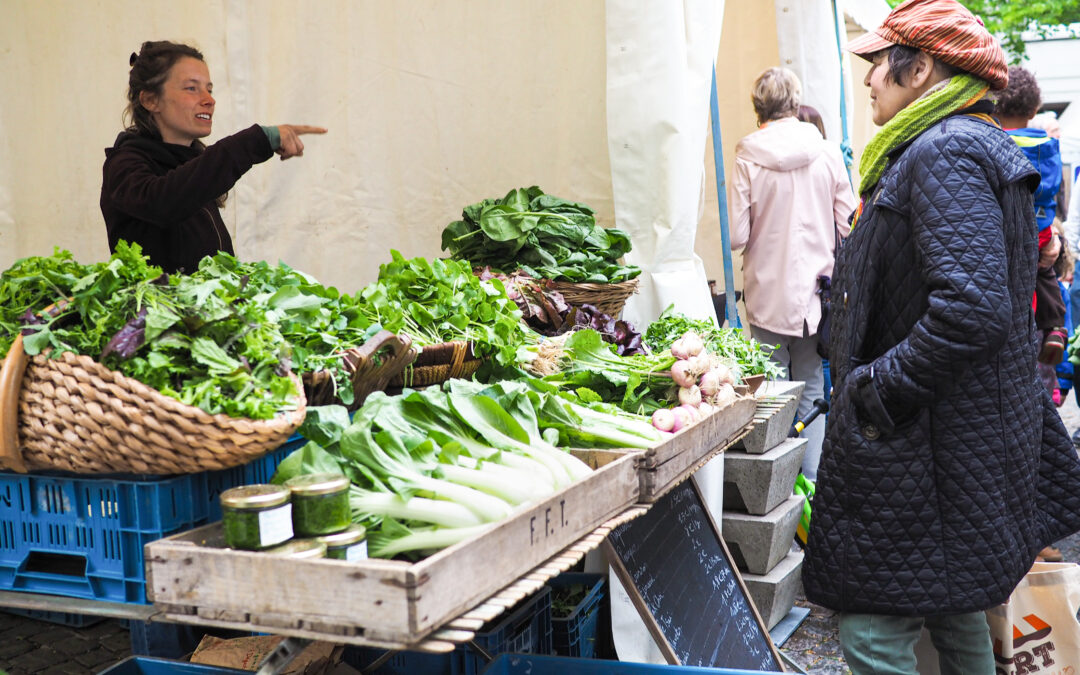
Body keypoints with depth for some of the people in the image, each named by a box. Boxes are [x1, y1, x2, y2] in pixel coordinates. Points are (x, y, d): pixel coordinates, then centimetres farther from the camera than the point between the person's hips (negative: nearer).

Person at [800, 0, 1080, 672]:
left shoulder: (944, 152, -17)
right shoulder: (979, 144, 16)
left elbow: (970, 311, -29)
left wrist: (873, 390, -20)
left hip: (929, 445, -11)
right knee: (955, 613, 22)